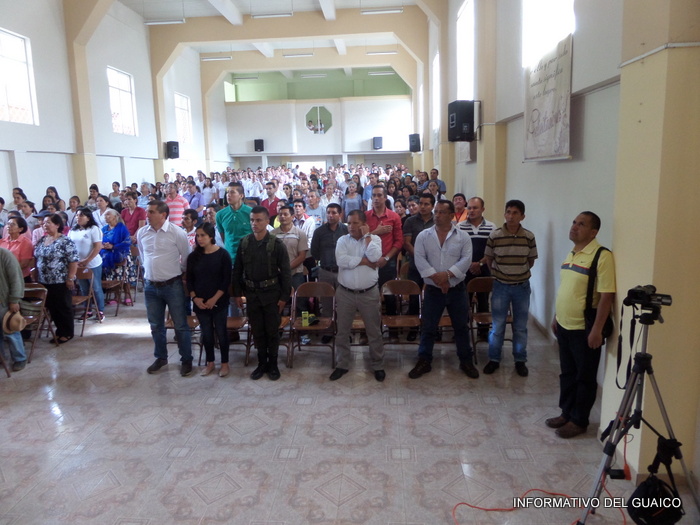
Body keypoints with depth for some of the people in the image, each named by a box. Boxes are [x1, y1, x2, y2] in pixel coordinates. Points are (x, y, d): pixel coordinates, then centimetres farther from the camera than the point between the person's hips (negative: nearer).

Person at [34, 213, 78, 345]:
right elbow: (36, 257, 17)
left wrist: (70, 278, -19)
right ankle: (59, 331, 27)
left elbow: (73, 261, -16)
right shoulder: (42, 240, 9)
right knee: (51, 307, 14)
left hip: (61, 281, -7)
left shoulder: (65, 241, -14)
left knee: (64, 308, 4)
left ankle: (67, 333, 16)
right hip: (44, 281, 7)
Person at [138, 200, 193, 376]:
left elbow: (187, 258, -3)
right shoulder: (141, 233, 1)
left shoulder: (177, 233, -13)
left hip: (173, 285, -4)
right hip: (151, 286, 4)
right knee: (156, 325, 16)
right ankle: (160, 358, 33)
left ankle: (186, 360, 18)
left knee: (181, 325, 5)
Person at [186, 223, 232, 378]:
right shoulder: (193, 256, 3)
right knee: (206, 333, 12)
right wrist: (194, 298, -8)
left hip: (219, 302, -3)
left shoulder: (222, 254, -8)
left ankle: (225, 363, 19)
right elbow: (189, 280, 5)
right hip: (199, 303, 3)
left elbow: (227, 279, -10)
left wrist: (214, 299, -14)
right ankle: (210, 362, 26)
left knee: (221, 332, 6)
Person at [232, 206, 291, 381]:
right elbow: (237, 270, 7)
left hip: (271, 293, -3)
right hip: (251, 293, 3)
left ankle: (273, 364, 22)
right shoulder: (244, 242, 1)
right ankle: (262, 363, 26)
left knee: (272, 331, 6)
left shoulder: (276, 244, -9)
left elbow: (285, 272, -7)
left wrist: (284, 296, -9)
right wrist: (237, 293, 5)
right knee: (257, 331, 11)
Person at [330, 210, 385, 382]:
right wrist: (366, 261, -15)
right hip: (345, 293, 1)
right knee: (342, 331, 11)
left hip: (369, 293, -1)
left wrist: (367, 236, -11)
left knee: (374, 331, 9)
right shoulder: (342, 240, 1)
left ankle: (378, 365, 25)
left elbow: (375, 256, -21)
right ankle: (342, 365, 27)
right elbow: (341, 260, -17)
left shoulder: (374, 239, 0)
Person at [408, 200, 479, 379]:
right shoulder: (423, 236, -1)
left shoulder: (463, 237, -1)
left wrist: (447, 274, -21)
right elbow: (419, 259, -10)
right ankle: (424, 361, 21)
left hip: (457, 289, 0)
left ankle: (466, 361, 27)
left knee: (461, 327, 12)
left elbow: (466, 259, -10)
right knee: (428, 328, 8)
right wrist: (435, 276, -19)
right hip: (433, 290, 0)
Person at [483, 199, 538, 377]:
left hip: (522, 286, 1)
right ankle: (494, 359, 21)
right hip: (501, 286, -1)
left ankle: (520, 360, 25)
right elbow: (488, 259, 4)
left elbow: (531, 261, 7)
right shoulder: (494, 235, -9)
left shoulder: (529, 236, -6)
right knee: (497, 326, 7)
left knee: (520, 326, 11)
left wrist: (520, 272, 10)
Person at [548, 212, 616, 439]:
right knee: (567, 374, 18)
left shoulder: (602, 256, -17)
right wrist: (556, 317, 19)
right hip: (564, 326, 8)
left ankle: (579, 421, 21)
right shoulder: (571, 254, 10)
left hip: (585, 329, -8)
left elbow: (607, 295, -20)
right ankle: (566, 413, 33)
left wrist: (597, 329, -21)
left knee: (584, 377, 8)